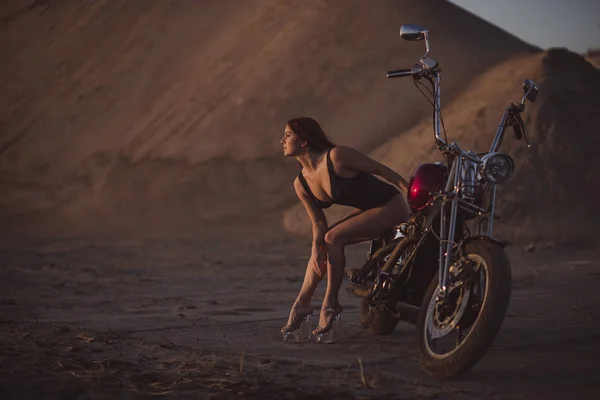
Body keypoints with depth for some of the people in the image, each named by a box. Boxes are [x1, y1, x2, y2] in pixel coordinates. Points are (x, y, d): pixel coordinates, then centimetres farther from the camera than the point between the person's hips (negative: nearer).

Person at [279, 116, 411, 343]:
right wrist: (316, 249, -17)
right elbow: (318, 223, 3)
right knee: (320, 245, 2)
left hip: (392, 206, -8)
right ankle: (302, 305, 7)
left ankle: (330, 304, -9)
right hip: (369, 212, 8)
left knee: (333, 238, -19)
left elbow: (380, 169, -15)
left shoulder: (336, 156, -21)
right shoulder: (301, 184, 1)